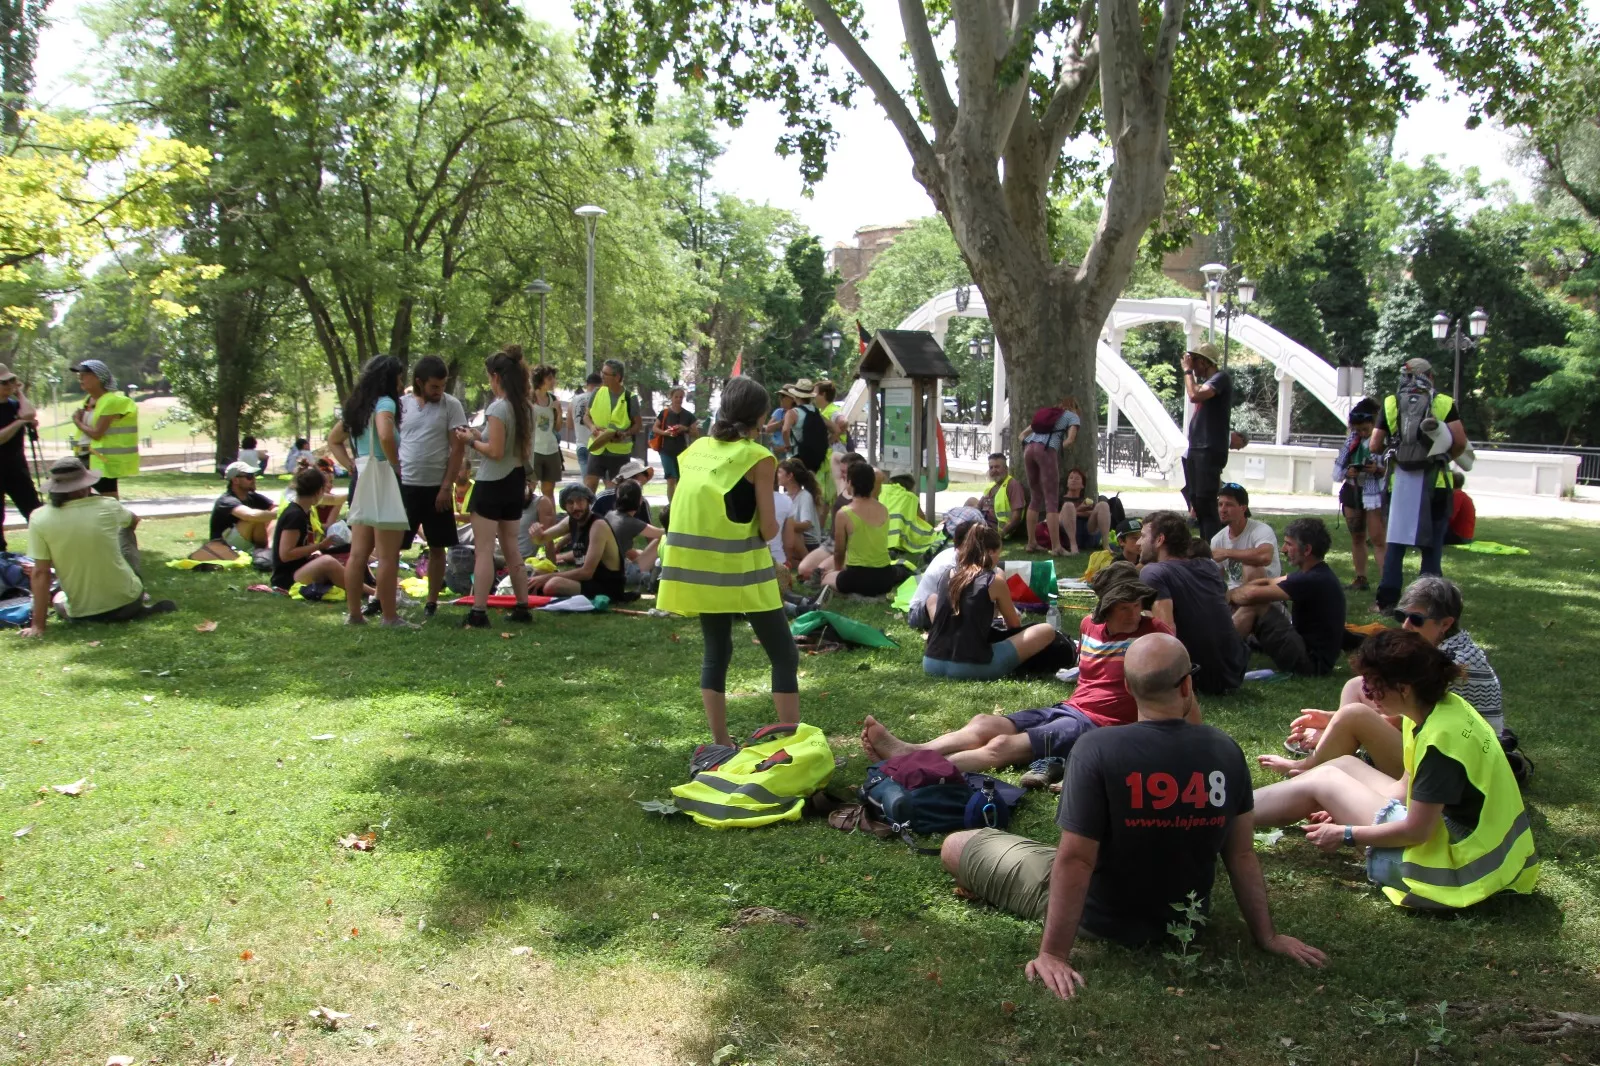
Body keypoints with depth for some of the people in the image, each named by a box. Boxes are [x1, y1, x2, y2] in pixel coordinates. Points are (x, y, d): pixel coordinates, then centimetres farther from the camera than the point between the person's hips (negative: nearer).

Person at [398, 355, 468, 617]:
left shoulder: (451, 406, -3)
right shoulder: (402, 404, 3)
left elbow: (458, 449, -5)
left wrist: (446, 487, -10)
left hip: (436, 487, -1)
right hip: (404, 485, 1)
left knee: (437, 547, 6)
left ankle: (431, 602, 16)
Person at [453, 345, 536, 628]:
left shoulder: (498, 408, -17)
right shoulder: (525, 407, 7)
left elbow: (495, 452, -21)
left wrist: (472, 440, -4)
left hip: (492, 483, -8)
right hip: (516, 481, 8)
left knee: (483, 550, -3)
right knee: (511, 547, 16)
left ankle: (478, 613, -2)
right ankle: (522, 607, 18)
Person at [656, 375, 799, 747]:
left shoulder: (695, 450, 8)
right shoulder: (758, 458, -10)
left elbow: (694, 509, 12)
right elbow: (768, 529, -10)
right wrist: (773, 526, 10)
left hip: (699, 566, 6)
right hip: (741, 569, -6)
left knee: (716, 652, 17)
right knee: (784, 655, 4)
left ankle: (720, 743, 20)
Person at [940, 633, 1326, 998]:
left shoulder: (1098, 749, -28)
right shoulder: (1226, 751, -13)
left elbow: (1074, 859, -27)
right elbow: (1242, 853, -5)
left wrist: (1053, 953, -21)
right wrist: (1266, 935, 6)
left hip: (1103, 919, -5)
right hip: (1183, 917, 6)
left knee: (955, 846, 7)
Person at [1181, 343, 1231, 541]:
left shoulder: (1221, 377, -9)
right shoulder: (1206, 381, 20)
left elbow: (1195, 396, -23)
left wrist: (1187, 370, -13)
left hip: (1210, 450, -10)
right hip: (1196, 450, 10)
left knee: (1206, 503, -14)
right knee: (1196, 502, 11)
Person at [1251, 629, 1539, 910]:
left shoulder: (1440, 738, -28)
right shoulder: (1443, 705, 1)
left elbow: (1416, 832, -23)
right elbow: (1407, 786, 12)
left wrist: (1345, 834, -11)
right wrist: (1346, 807, 6)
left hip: (1452, 867, -9)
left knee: (1322, 781, -1)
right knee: (1345, 764, 14)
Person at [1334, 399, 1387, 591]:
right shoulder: (1352, 439, 5)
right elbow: (1339, 465, 10)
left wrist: (1379, 469, -27)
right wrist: (1347, 472, -9)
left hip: (1375, 494, -6)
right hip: (1352, 491, 6)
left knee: (1377, 539, -11)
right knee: (1357, 537, 13)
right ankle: (1361, 579, 23)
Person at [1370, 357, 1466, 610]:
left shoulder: (1390, 404, 4)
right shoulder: (1444, 403, 0)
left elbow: (1374, 447, 3)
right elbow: (1460, 443, -7)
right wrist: (1446, 456, 13)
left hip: (1401, 480, 1)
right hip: (1434, 481, -1)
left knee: (1395, 542, 8)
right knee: (1431, 544, 5)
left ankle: (1387, 599, 5)